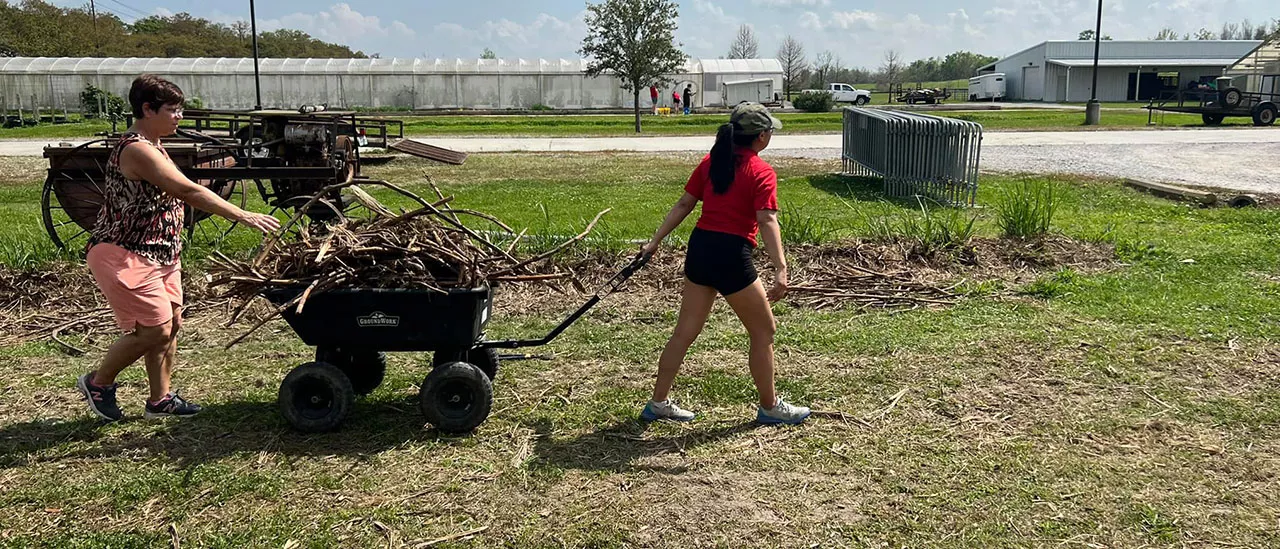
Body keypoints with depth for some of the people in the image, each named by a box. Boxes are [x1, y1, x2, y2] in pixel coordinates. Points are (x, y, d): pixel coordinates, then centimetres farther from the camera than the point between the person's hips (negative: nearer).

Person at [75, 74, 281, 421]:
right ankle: (98, 382, 14)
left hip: (159, 254, 10)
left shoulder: (151, 146, 13)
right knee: (154, 329, -9)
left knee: (170, 324, 10)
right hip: (124, 256, -10)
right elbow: (188, 191, -29)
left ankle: (160, 399, 21)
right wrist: (243, 216, -30)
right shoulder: (137, 150, -20)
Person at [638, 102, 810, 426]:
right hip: (731, 256, -7)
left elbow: (683, 205, 12)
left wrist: (656, 242, 18)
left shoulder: (711, 162, 11)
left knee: (686, 331, 14)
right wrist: (780, 269, -27)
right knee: (764, 330, 11)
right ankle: (770, 407, 22)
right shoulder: (762, 172, -7)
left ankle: (658, 403, 21)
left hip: (699, 247, 7)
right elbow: (767, 221, -19)